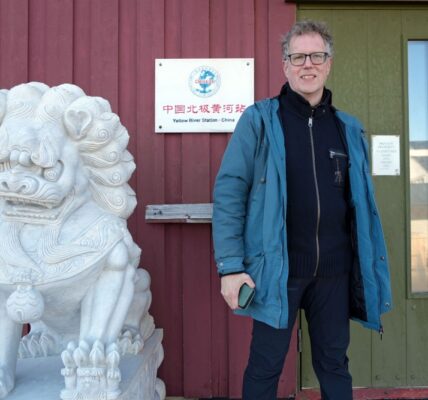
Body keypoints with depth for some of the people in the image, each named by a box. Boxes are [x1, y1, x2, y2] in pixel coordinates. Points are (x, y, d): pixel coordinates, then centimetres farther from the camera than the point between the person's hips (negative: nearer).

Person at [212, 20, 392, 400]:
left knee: (334, 363, 17)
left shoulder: (348, 127, 8)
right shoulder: (259, 120, -5)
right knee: (265, 366, 10)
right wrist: (230, 265, -14)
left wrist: (371, 267, 9)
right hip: (276, 268, -3)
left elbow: (363, 203, 12)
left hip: (334, 270, 4)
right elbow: (228, 192, -9)